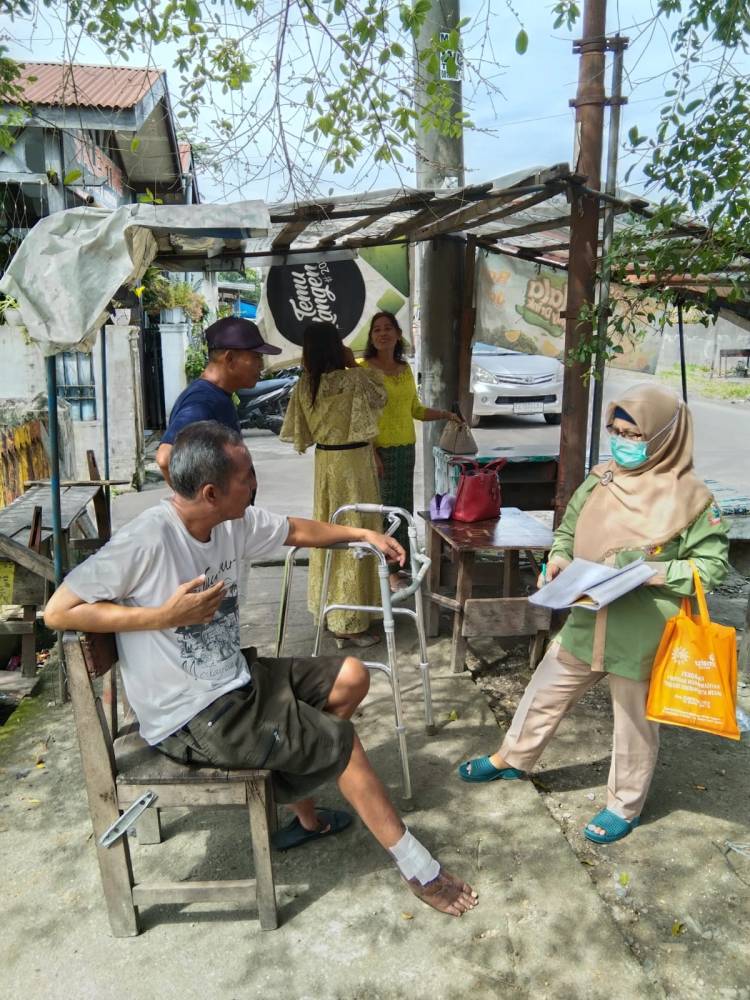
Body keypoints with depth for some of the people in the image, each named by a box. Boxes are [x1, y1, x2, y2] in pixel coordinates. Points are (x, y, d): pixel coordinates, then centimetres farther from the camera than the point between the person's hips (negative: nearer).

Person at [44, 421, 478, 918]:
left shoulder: (234, 522, -3)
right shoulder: (147, 540, -26)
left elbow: (295, 530, 15)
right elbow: (58, 612, -22)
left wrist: (363, 533, 16)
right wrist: (166, 615, -28)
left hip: (238, 678, 8)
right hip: (194, 718, -8)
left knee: (351, 677, 7)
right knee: (342, 741, -4)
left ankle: (302, 809, 21)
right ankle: (418, 867, 16)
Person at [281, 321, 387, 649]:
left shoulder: (305, 385, -1)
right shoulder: (354, 379, -17)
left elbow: (299, 432, 5)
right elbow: (381, 395, 4)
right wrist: (354, 364, 8)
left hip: (325, 462, 7)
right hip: (353, 462, -6)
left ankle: (327, 609, 30)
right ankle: (348, 624, 4)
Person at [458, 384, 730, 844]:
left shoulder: (690, 497, -12)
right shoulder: (601, 480, 0)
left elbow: (713, 564, -8)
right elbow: (568, 530, 12)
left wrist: (658, 572, -21)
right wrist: (558, 558, -8)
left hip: (643, 635, -4)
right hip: (588, 622, 5)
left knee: (635, 720, 14)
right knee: (546, 693, 19)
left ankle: (625, 806, 38)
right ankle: (512, 759, 44)